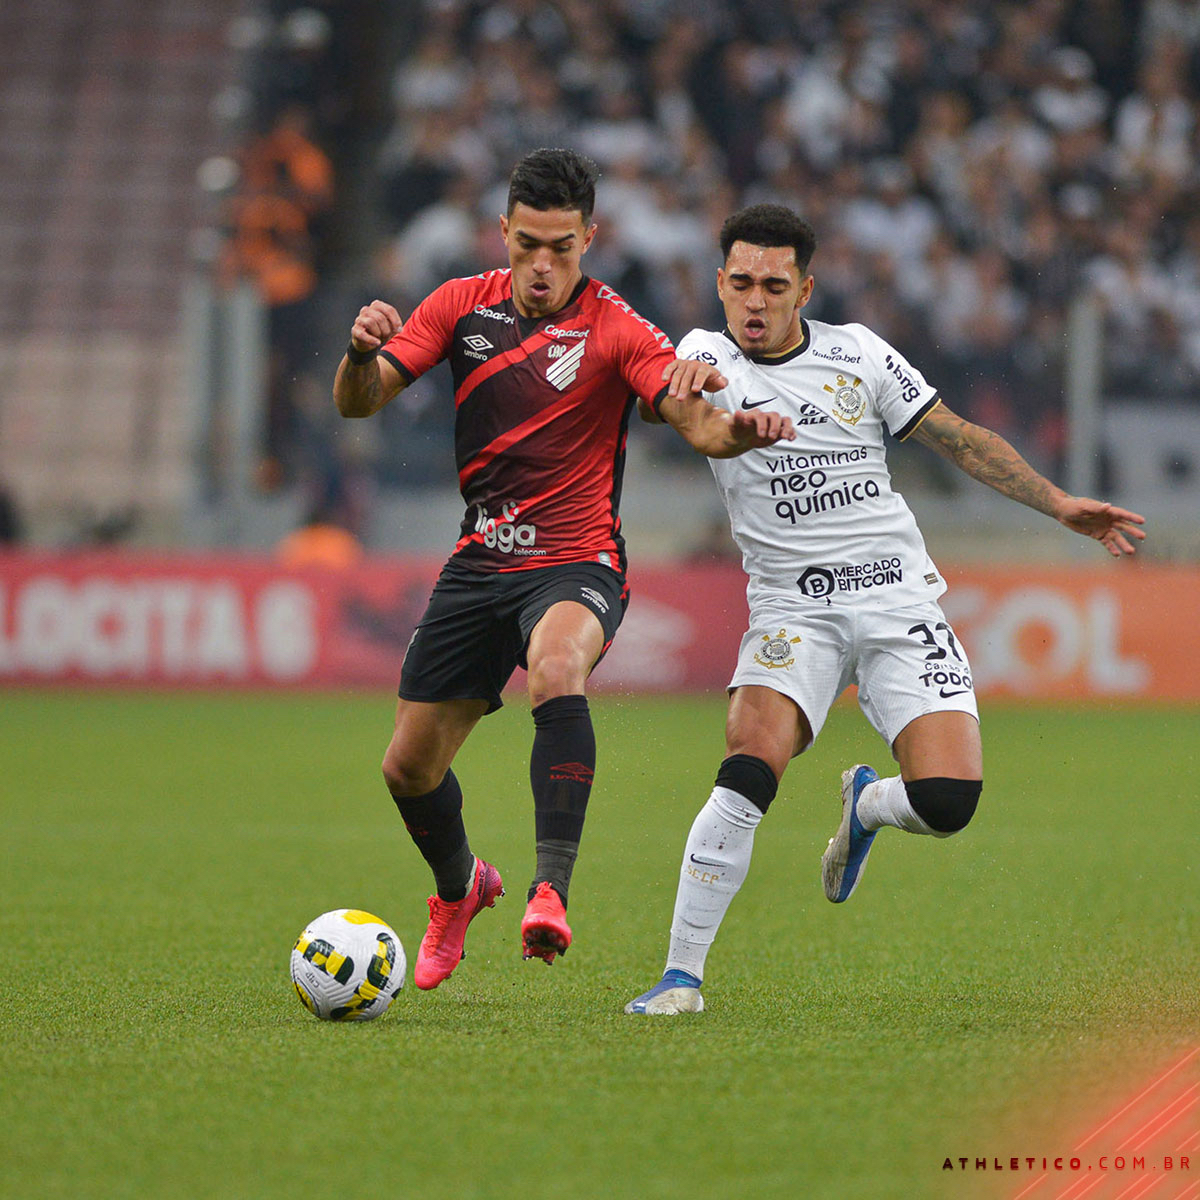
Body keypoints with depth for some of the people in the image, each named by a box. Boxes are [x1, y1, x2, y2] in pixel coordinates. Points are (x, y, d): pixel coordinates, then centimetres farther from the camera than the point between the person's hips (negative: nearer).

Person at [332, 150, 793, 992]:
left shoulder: (614, 330, -10)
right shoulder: (463, 306, 2)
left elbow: (696, 420, -21)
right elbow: (358, 403, 0)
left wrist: (738, 428, -45)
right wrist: (362, 353, -23)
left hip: (575, 564, -5)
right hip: (480, 565, 5)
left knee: (556, 669, -39)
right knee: (409, 767, 8)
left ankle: (552, 889, -45)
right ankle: (459, 891, 41)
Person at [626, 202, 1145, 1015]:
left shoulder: (856, 354, 6)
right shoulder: (713, 356, 1)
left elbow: (958, 438, 12)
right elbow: (674, 388, -24)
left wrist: (1060, 504, 4)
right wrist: (687, 380, -48)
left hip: (898, 603, 1)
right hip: (792, 610, -1)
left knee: (947, 802, -15)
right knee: (749, 773, -26)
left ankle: (867, 804, 22)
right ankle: (682, 976, -17)